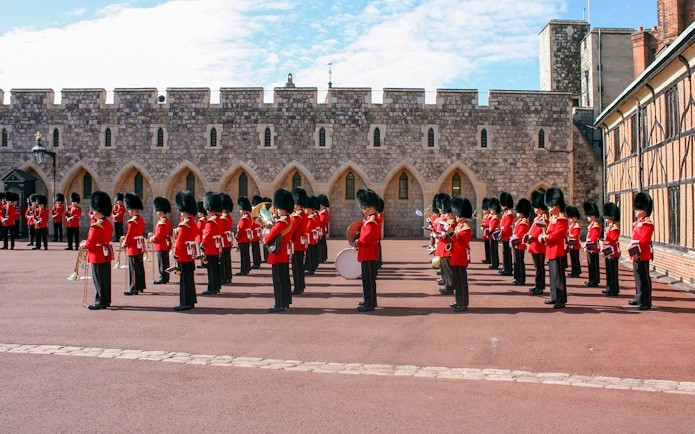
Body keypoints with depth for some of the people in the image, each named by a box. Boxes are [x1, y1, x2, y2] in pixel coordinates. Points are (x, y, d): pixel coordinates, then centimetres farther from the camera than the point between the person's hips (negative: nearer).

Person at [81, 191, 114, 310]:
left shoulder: (97, 226, -20)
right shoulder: (108, 223, 9)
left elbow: (91, 242, -19)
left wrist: (83, 245, 0)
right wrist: (87, 242, 12)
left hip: (98, 256, -9)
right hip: (107, 253, 9)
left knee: (99, 279, -2)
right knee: (106, 278, 13)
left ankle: (101, 302, 3)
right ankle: (106, 300, 21)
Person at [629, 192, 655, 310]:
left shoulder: (647, 224, -12)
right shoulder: (638, 223, 17)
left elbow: (643, 241, -19)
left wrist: (636, 251, -21)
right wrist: (632, 252, 13)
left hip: (642, 255, -10)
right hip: (636, 255, 10)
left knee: (644, 278, -6)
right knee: (638, 278, 16)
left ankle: (646, 302, -3)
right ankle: (639, 298, 26)